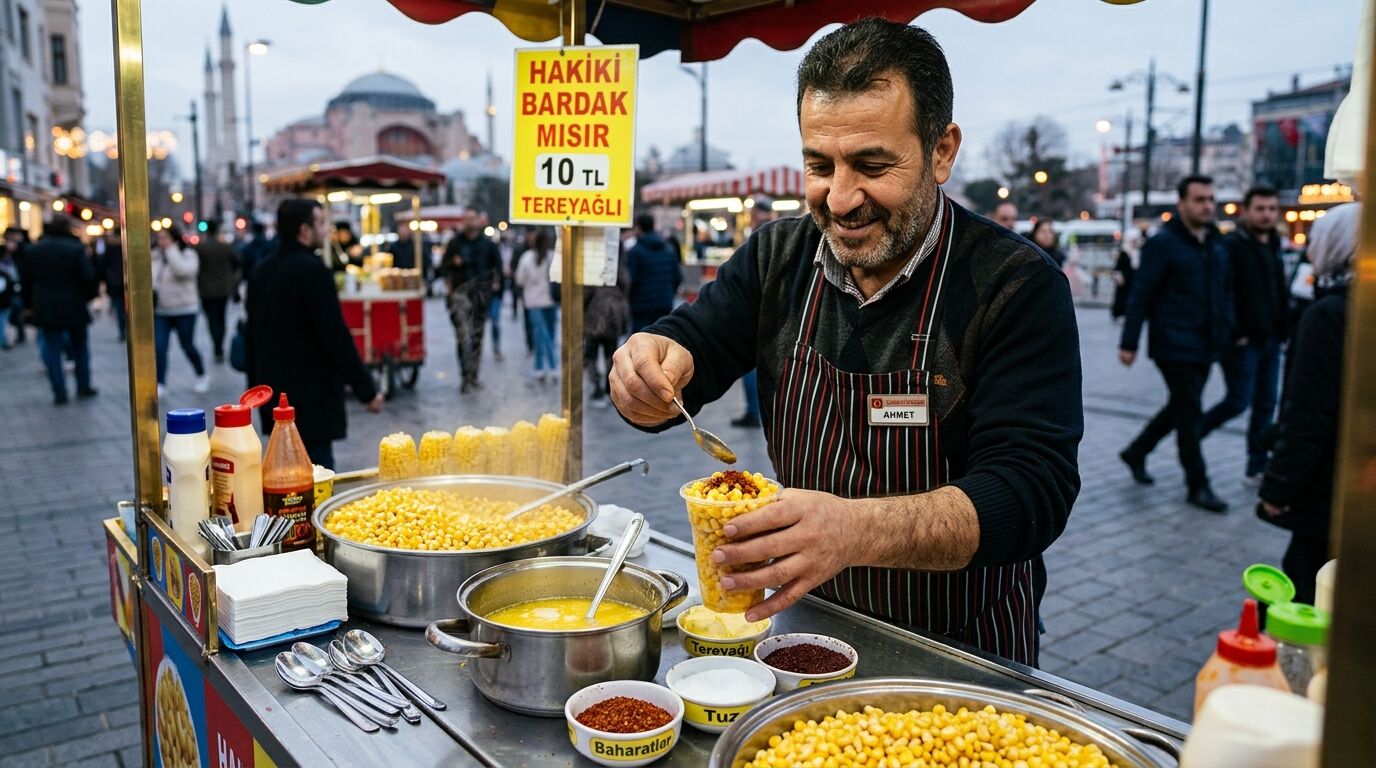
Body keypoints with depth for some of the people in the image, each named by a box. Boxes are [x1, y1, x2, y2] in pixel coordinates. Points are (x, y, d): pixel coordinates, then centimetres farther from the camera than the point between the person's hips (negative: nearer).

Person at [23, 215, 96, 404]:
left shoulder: (34, 250, 3)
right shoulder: (75, 248, -11)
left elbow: (26, 279, 8)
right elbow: (88, 277, -15)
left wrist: (32, 302, 17)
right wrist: (89, 294, 3)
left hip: (45, 308, 3)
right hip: (74, 308, -2)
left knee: (52, 350, 6)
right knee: (80, 347, 13)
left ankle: (59, 393, 3)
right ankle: (83, 387, 17)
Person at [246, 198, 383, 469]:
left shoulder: (263, 271, 11)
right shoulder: (312, 270, -15)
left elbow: (252, 335, 17)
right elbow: (336, 336, -19)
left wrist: (257, 384, 26)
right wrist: (367, 389, -13)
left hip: (275, 394, 9)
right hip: (311, 398, -9)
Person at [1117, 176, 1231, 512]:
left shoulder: (1216, 243, 11)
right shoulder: (1163, 243, -10)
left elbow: (1226, 289, 21)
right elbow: (1141, 295, -12)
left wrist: (1227, 327, 10)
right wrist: (1129, 342, -14)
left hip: (1205, 346, 7)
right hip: (1174, 346, -7)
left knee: (1180, 409, 17)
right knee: (1190, 415, -3)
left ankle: (1136, 452, 35)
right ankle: (1198, 486, 7)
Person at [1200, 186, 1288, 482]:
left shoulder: (1274, 247, 15)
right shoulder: (1232, 245, -11)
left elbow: (1281, 292, 20)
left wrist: (1282, 330, 11)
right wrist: (1235, 333, -19)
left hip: (1270, 339, 8)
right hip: (1242, 341, -8)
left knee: (1266, 404, 8)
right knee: (1239, 401, -7)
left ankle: (1257, 468, 15)